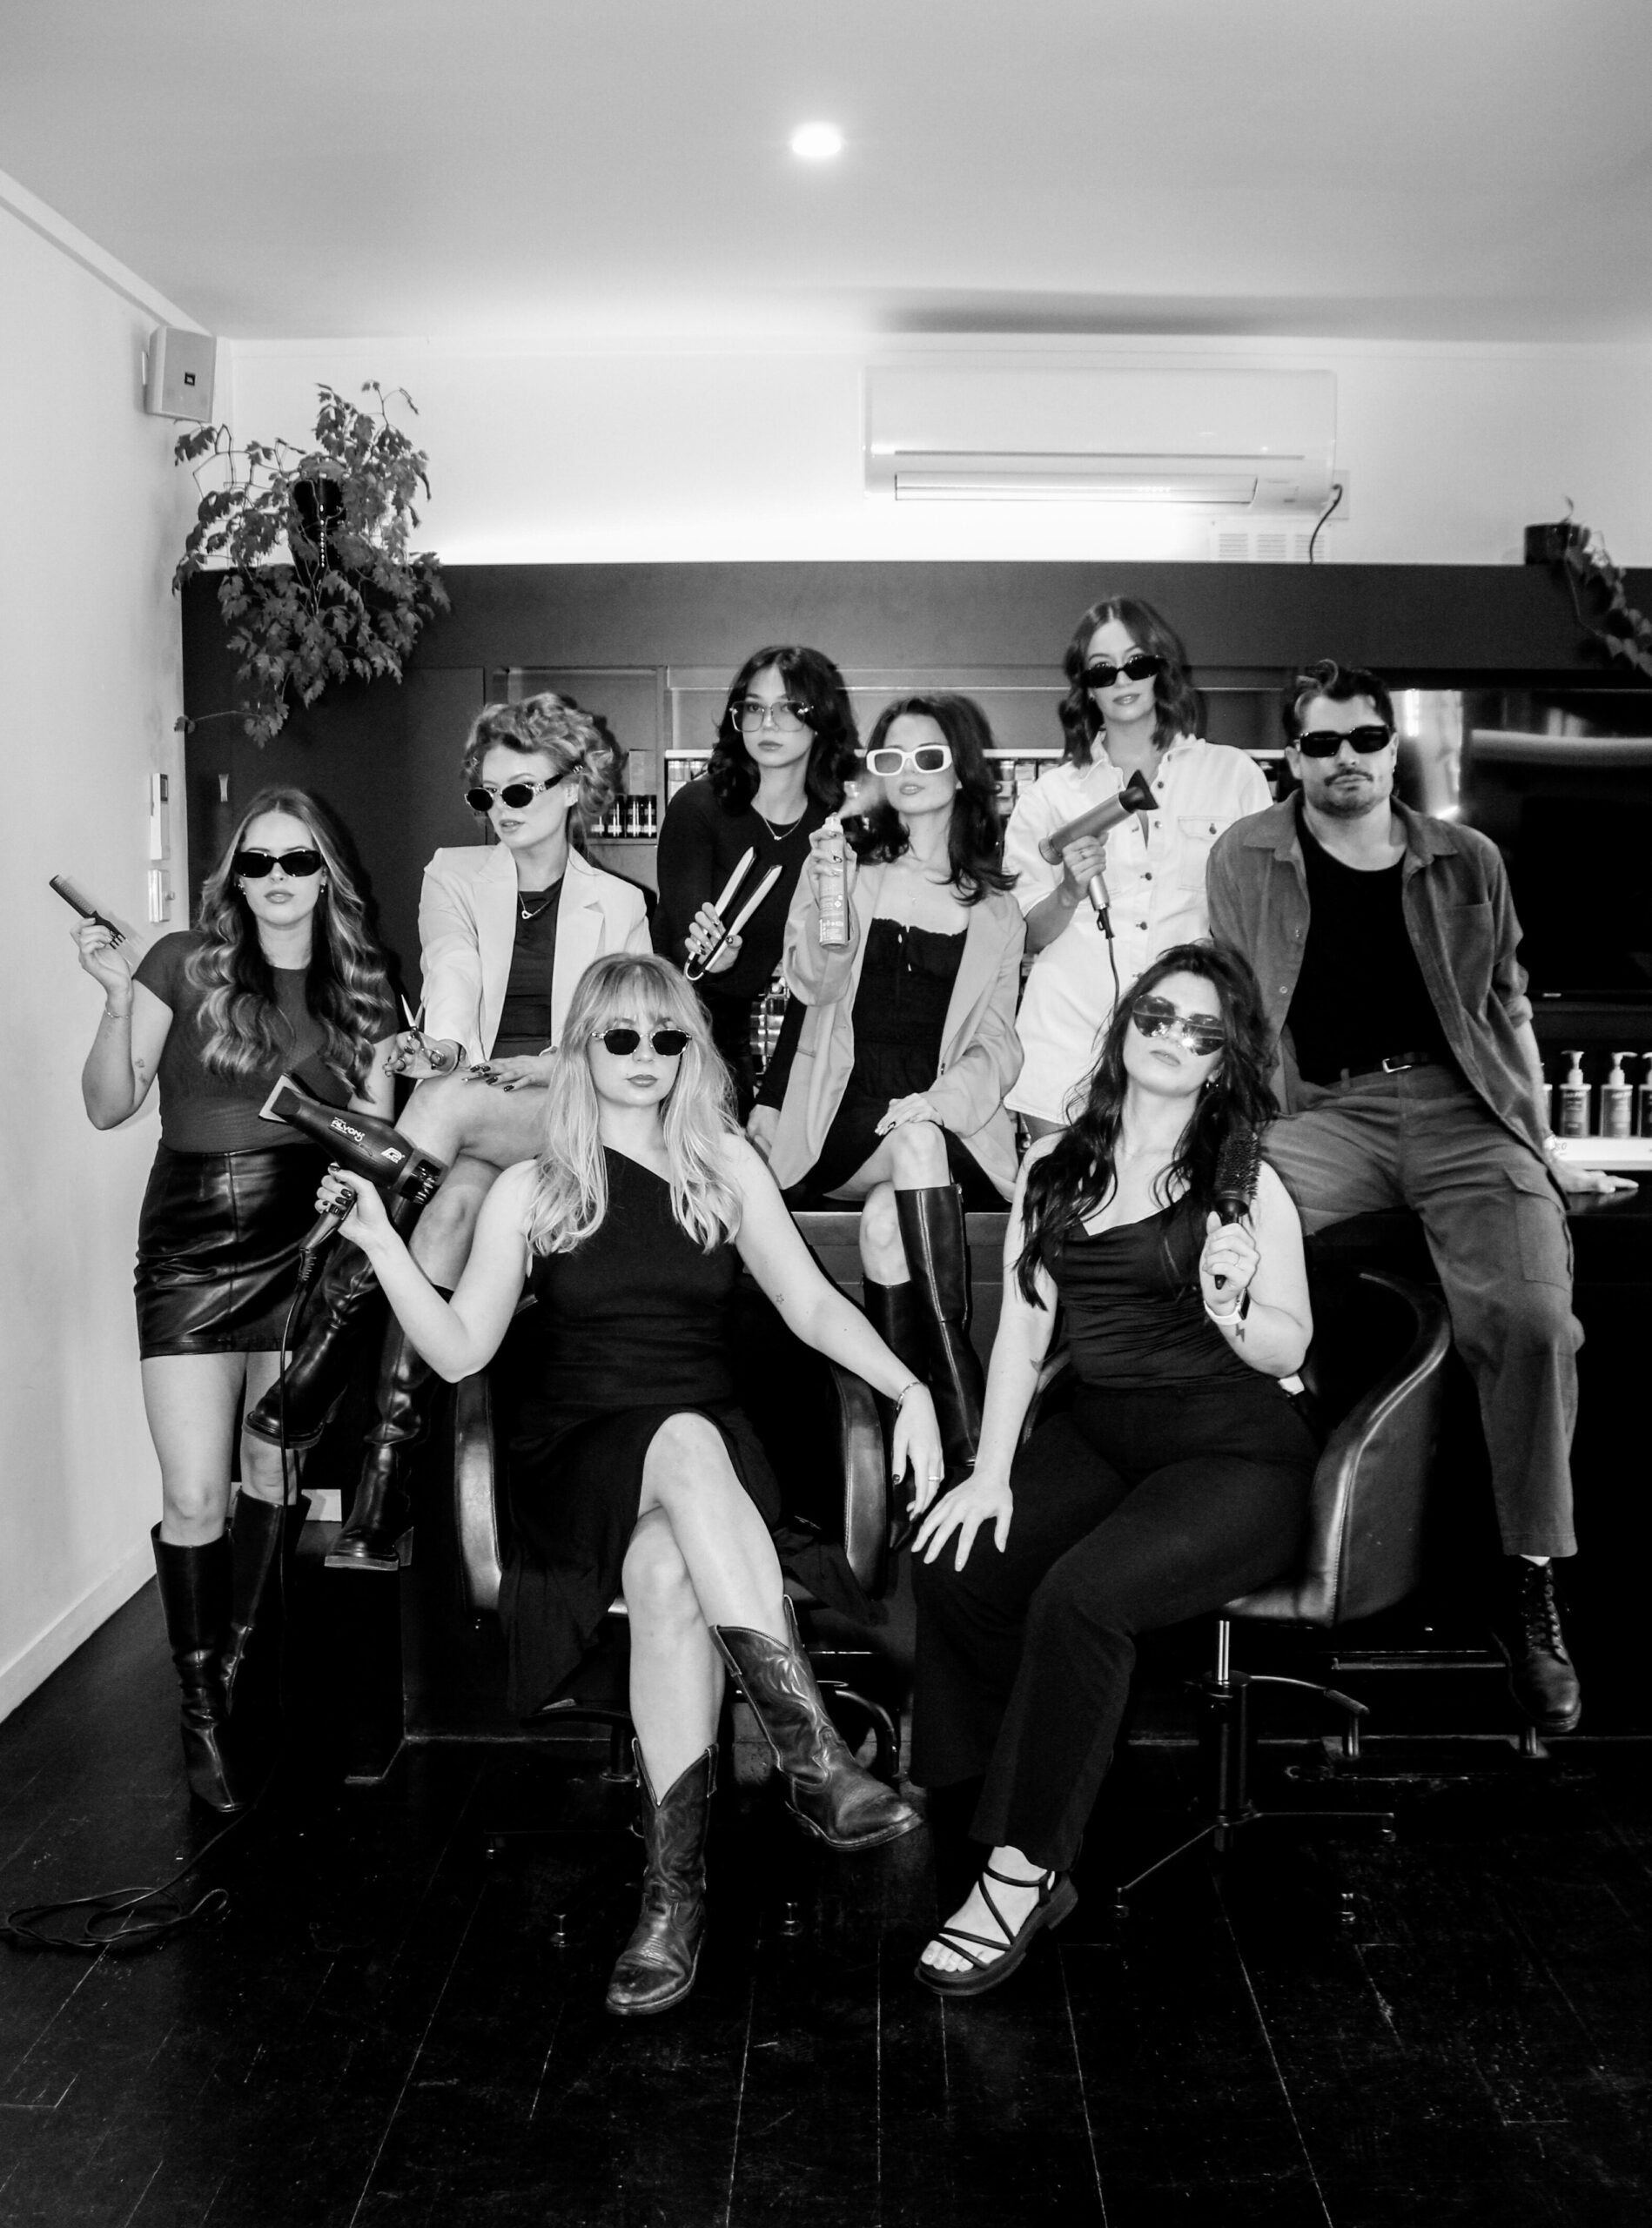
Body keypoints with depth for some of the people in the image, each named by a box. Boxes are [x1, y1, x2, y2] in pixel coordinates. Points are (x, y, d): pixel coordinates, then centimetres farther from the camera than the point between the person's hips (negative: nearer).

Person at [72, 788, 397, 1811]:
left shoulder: (362, 987, 7)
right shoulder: (185, 963, -1)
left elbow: (379, 1132, 10)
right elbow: (109, 1107, -3)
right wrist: (118, 998, -17)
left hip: (307, 1245, 3)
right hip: (192, 1246, -3)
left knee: (277, 1473, 11)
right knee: (195, 1497, -6)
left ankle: (240, 1669, 29)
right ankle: (201, 1716, 10)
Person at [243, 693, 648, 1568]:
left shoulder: (619, 906, 14)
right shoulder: (452, 875, 15)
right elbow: (450, 994, -2)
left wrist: (549, 1069, -14)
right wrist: (440, 1049, -26)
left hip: (566, 1123, -1)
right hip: (461, 1122, 1)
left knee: (443, 1103, -36)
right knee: (453, 1207, -37)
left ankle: (333, 1325, -35)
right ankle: (389, 1455, -39)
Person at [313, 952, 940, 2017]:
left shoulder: (726, 1167, 11)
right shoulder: (532, 1191, 8)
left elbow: (812, 1303, 4)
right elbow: (459, 1350, 3)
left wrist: (908, 1387, -11)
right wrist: (381, 1241, -8)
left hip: (709, 1457, 1)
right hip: (575, 1460, -1)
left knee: (667, 1571, -36)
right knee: (685, 1442, -37)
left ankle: (675, 1885, -36)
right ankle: (815, 1755, -45)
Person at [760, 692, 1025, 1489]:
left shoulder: (995, 906, 15)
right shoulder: (846, 861, 12)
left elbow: (996, 1043, 9)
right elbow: (813, 985, 0)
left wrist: (940, 1101, -11)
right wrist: (828, 893, -17)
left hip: (946, 1120, 1)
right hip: (843, 1118, -1)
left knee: (887, 1217, -30)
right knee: (914, 1156, -32)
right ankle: (964, 1432, -31)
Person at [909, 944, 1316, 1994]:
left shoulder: (1246, 1179, -1)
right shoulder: (1057, 1163, 11)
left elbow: (1290, 1347, -4)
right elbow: (1022, 1324, 7)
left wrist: (1233, 1314, -27)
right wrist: (992, 1471, -2)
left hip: (1232, 1450, -4)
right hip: (1097, 1435, 5)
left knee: (1080, 1593, -29)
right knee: (955, 1566, -21)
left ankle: (1028, 1866, -14)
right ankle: (953, 1816, -7)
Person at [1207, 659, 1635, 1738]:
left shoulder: (1468, 861, 19)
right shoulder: (1247, 859, 15)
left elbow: (1508, 1008, 22)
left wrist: (1544, 1151, 16)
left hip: (1463, 1108, 1)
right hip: (1326, 1112, -1)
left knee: (1531, 1315, -24)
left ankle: (1532, 1583, -10)